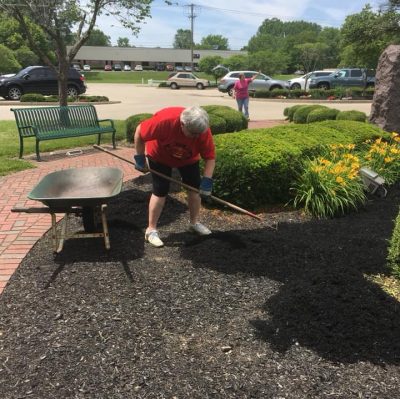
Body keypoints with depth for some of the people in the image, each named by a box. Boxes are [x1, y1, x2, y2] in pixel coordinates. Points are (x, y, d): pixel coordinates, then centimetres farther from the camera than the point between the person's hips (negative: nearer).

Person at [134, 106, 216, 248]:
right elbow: (139, 132, -26)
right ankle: (151, 230, 4)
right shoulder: (164, 120, -41)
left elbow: (210, 157, -22)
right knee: (160, 191, -9)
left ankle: (194, 222, 24)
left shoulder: (203, 130, -31)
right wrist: (139, 158, -19)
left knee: (195, 188, 3)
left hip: (188, 158, 4)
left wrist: (207, 180, -33)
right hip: (160, 156, -3)